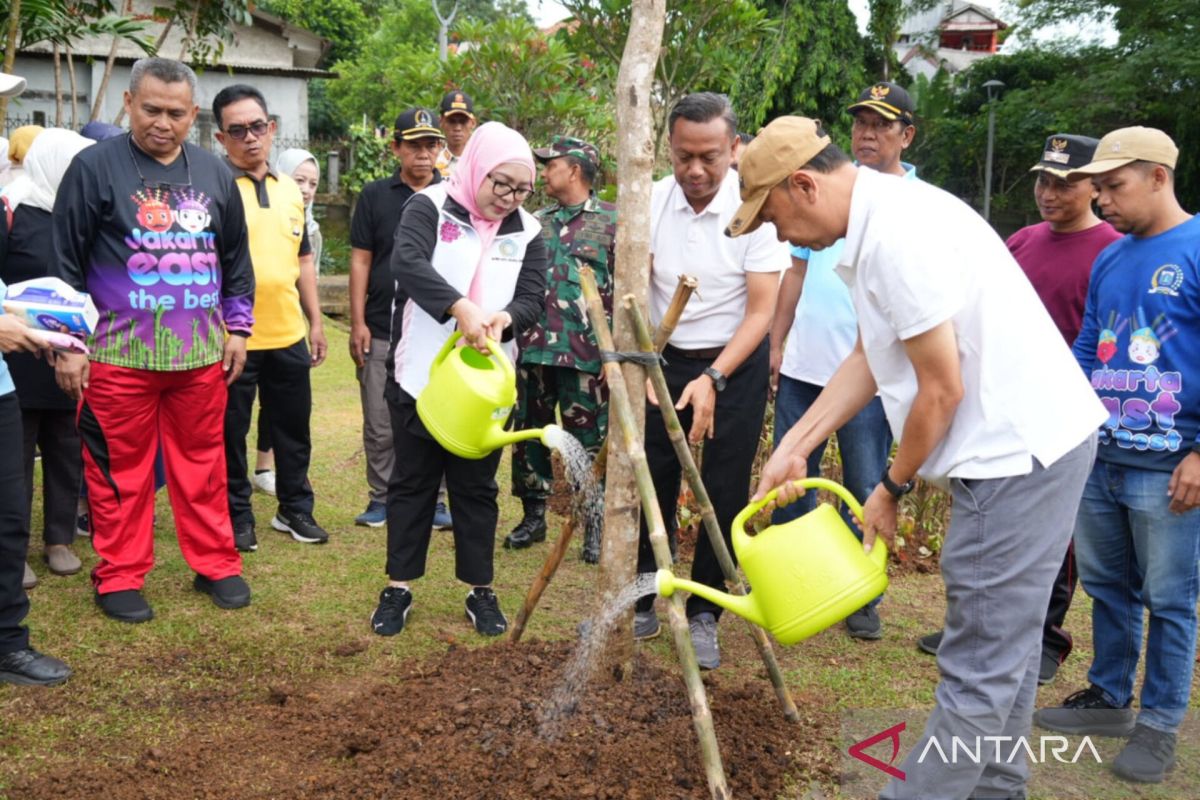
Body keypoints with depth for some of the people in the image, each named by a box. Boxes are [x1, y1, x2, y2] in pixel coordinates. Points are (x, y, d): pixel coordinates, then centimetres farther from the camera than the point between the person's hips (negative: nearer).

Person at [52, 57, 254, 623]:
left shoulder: (215, 174, 9)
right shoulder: (95, 167, -4)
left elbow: (236, 259, 18)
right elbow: (66, 261, -3)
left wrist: (237, 327, 13)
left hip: (201, 353, 4)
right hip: (117, 353, -3)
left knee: (203, 463, 11)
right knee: (120, 470, 5)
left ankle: (216, 565, 21)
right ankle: (120, 579, 17)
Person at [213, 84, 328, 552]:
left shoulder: (290, 190, 12)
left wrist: (315, 321, 16)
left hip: (288, 335, 5)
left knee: (293, 427, 14)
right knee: (231, 433, 7)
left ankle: (295, 509, 29)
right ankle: (237, 518, 22)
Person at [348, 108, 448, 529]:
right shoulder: (375, 196, 6)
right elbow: (360, 261, 5)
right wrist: (357, 323, -1)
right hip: (381, 331, 0)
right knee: (380, 424, 6)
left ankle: (434, 501, 16)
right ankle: (381, 499, 19)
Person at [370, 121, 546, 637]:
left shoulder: (527, 232, 4)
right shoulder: (430, 207, -7)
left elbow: (532, 299, -2)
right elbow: (407, 264, -24)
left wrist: (502, 318, -25)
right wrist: (461, 307, -39)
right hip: (420, 377, -2)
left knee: (476, 488, 12)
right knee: (412, 482, 9)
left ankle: (480, 590, 23)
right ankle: (399, 588, 21)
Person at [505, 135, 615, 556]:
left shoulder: (612, 221, -1)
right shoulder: (536, 222, 14)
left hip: (585, 352, -5)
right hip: (533, 348, 5)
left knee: (588, 441, 1)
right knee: (529, 435, 11)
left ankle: (595, 526, 13)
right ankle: (533, 516, 24)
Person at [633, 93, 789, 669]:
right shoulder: (651, 202, -9)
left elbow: (760, 311, -16)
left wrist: (713, 379, -27)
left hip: (735, 363, -2)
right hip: (665, 360, 3)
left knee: (724, 496, 2)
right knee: (651, 487, 7)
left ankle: (703, 615, 17)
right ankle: (643, 604, 23)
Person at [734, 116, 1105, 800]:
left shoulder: (896, 233, -21)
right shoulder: (878, 220, 11)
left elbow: (943, 389, -20)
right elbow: (869, 359, 17)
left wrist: (892, 489, -5)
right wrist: (792, 448, 13)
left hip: (1018, 449, -11)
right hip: (1026, 442, 11)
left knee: (980, 667, -2)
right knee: (1004, 646, 21)